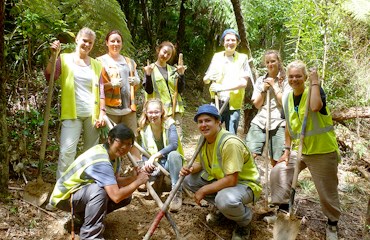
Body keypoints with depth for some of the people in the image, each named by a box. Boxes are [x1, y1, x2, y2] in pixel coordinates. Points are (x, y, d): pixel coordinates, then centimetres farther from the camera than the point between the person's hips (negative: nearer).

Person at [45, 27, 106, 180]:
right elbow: (49, 77, -10)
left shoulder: (97, 65, 11)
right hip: (72, 114, -3)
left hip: (92, 114, 3)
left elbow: (101, 91, 8)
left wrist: (102, 113, -1)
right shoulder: (65, 59, 4)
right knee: (66, 151, -10)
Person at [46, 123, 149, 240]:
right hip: (64, 196, -9)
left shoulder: (113, 154, -4)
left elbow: (115, 182, 2)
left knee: (125, 196, 0)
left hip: (85, 191, 9)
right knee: (99, 190, -37)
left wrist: (134, 177, -15)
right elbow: (116, 196, -38)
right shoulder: (101, 162, -32)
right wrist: (138, 182, -25)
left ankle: (83, 215, 13)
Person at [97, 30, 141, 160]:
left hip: (128, 107, 4)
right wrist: (111, 84, -17)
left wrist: (135, 82, -1)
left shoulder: (129, 61, 18)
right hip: (110, 109, -3)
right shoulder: (100, 61, 4)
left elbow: (137, 85, 22)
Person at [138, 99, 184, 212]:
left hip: (171, 161, -3)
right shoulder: (144, 129, -2)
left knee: (173, 154, -38)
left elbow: (174, 145, -29)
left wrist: (155, 155, -36)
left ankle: (177, 193, -31)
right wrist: (147, 162, -26)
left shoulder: (169, 124, -13)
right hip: (155, 164, 4)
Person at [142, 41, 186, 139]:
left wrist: (181, 74, -7)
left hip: (175, 109, 3)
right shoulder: (150, 69, 4)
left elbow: (181, 90, 7)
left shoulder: (173, 70, 13)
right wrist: (148, 75, -19)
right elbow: (148, 90, -5)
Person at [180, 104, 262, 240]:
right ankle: (222, 208, 12)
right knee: (188, 180, -5)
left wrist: (203, 191, -23)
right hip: (219, 178, 8)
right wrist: (190, 169, -15)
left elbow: (231, 180, -32)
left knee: (225, 199, -40)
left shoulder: (230, 143, -30)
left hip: (244, 184, -8)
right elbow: (199, 163, 10)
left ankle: (245, 221, -3)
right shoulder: (204, 140, -4)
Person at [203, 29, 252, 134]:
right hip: (216, 103, 2)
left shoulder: (242, 58, 0)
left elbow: (243, 82, -9)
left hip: (233, 106, -2)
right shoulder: (217, 57, 9)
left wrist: (223, 87, -18)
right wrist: (209, 77, -12)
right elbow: (205, 80, 12)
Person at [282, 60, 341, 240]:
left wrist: (315, 82, -29)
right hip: (300, 150, 6)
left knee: (327, 192, 5)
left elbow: (315, 107, -39)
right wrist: (287, 150, 8)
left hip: (323, 152, -6)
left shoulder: (316, 90, -14)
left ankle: (332, 224, 29)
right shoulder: (288, 98, 3)